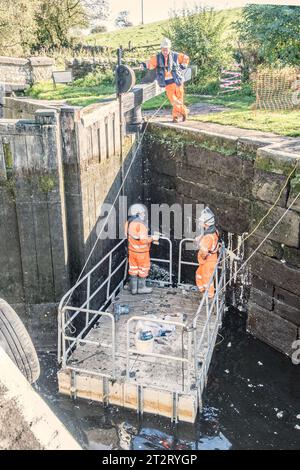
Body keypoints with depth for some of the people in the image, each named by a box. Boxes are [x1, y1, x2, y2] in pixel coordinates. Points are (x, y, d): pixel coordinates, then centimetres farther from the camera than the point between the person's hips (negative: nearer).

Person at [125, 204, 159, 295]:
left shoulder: (129, 223, 0)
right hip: (141, 251, -7)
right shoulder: (141, 224, -24)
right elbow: (143, 240, -28)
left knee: (133, 269, 16)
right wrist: (152, 238, -12)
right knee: (143, 269, 12)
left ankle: (133, 288, 26)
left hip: (132, 250, 7)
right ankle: (141, 287, 23)